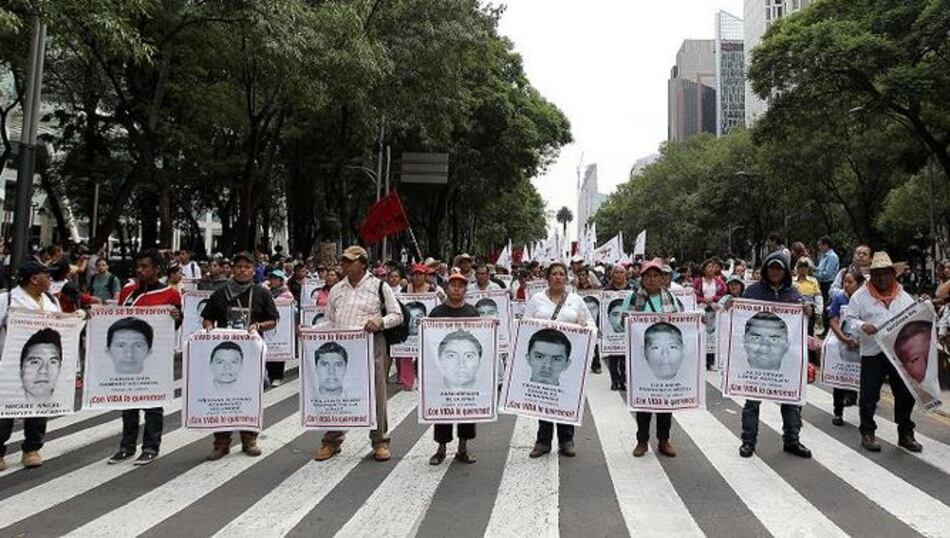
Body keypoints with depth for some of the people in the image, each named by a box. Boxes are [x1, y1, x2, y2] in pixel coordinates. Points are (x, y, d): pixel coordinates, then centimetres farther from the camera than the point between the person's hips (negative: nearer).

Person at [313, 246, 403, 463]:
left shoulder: (379, 287, 2)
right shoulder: (337, 290, 14)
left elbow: (397, 315, 2)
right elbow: (329, 320, 21)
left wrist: (381, 321, -16)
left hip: (371, 346, -3)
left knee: (376, 394, 2)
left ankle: (380, 442, 14)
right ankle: (331, 441, 19)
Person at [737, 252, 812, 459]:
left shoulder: (792, 292, 8)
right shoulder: (754, 290, 1)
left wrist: (807, 313, -11)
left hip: (785, 352, 3)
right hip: (757, 351, -3)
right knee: (753, 396, 4)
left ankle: (791, 440, 24)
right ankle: (748, 440, 14)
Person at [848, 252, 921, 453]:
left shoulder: (904, 297, 12)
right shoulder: (861, 296, 0)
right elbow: (849, 319, -3)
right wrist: (863, 326, -21)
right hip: (873, 353, -3)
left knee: (905, 394, 11)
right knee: (869, 395, 3)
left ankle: (905, 434, 26)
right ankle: (867, 433, 16)